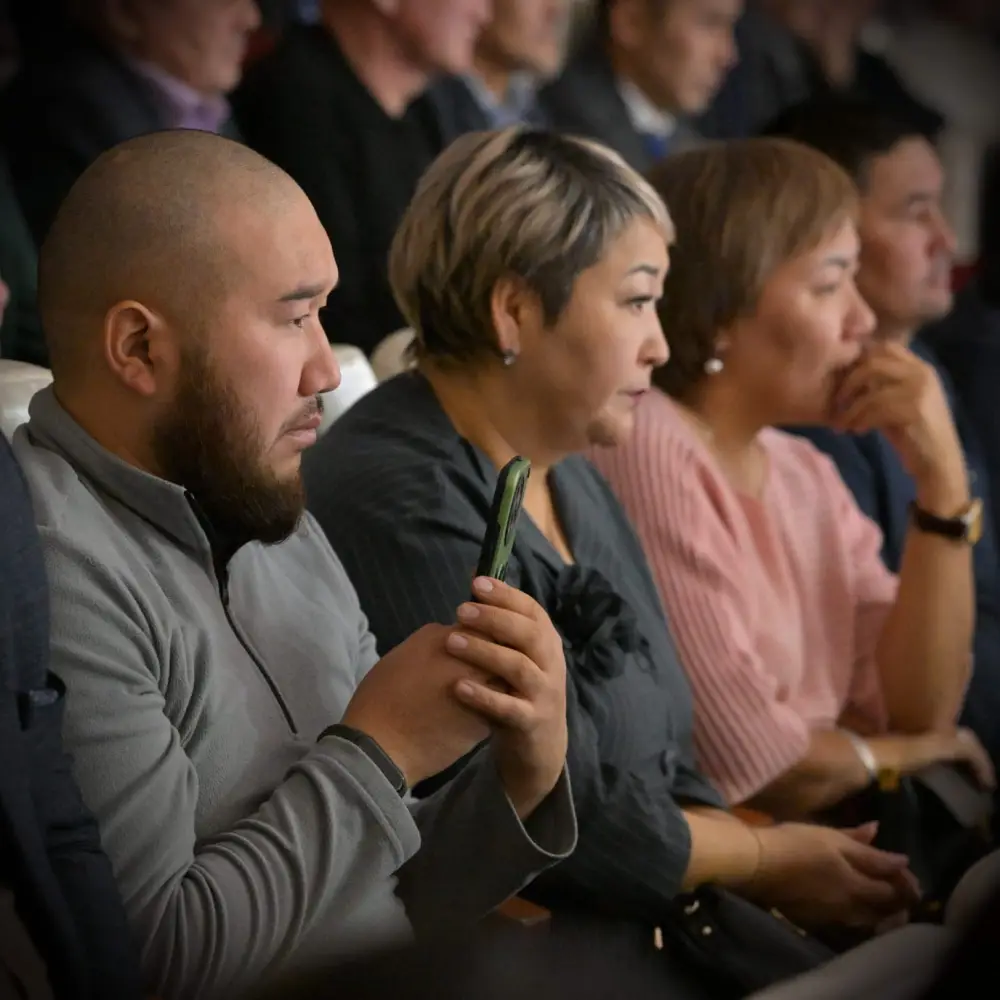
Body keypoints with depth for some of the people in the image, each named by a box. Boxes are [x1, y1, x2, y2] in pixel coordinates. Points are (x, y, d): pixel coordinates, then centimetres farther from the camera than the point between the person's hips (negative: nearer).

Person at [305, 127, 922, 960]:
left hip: (652, 928, 9)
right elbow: (569, 820, -16)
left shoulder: (572, 479, 13)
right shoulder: (401, 506, -18)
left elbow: (668, 770, 13)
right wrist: (769, 857, -2)